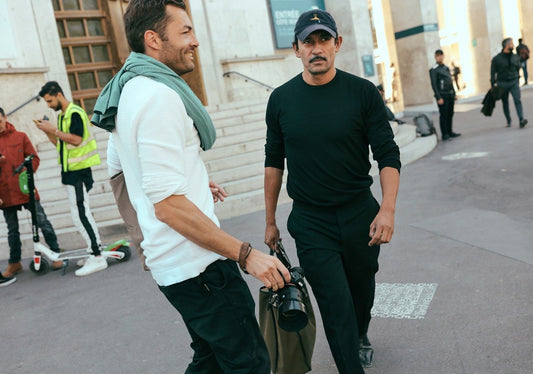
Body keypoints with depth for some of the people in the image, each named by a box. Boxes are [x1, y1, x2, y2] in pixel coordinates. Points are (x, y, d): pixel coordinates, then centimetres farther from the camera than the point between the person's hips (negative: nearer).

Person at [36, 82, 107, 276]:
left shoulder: (75, 113, -12)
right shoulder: (62, 116, 18)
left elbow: (76, 139, -23)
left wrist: (54, 130, -17)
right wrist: (48, 131, 6)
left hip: (78, 170, -10)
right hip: (70, 171, 10)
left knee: (80, 213, -12)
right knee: (82, 213, 12)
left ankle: (97, 258, -10)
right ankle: (94, 251, 19)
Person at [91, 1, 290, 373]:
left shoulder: (132, 89, 13)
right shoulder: (158, 94, -19)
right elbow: (168, 204, -25)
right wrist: (246, 254, -23)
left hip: (171, 262, 10)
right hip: (196, 265, -10)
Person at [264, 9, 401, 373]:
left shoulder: (363, 92, -5)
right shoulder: (281, 99, -1)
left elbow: (388, 155, -5)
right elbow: (274, 162, 7)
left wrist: (388, 208, -19)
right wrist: (270, 221, 9)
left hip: (360, 214, 1)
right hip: (310, 221, -1)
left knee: (362, 290, 20)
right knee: (337, 307, -4)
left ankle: (361, 337, 50)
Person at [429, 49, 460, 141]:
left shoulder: (446, 68, 16)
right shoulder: (433, 70, -7)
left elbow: (450, 82, 21)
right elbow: (434, 85, -12)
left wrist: (454, 94, 17)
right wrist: (439, 98, -17)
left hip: (450, 95, 7)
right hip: (442, 96, -7)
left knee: (450, 114, 9)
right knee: (443, 115, -5)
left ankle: (450, 132, 17)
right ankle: (444, 134, -1)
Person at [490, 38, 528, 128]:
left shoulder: (516, 57, 8)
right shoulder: (496, 59, -5)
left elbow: (518, 68, 21)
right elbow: (493, 73, -2)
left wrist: (517, 78, 18)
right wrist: (493, 84, -7)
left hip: (514, 82, 2)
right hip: (502, 83, -2)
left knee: (518, 100, -14)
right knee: (505, 103, 8)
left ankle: (521, 120, -22)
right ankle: (509, 122, 21)